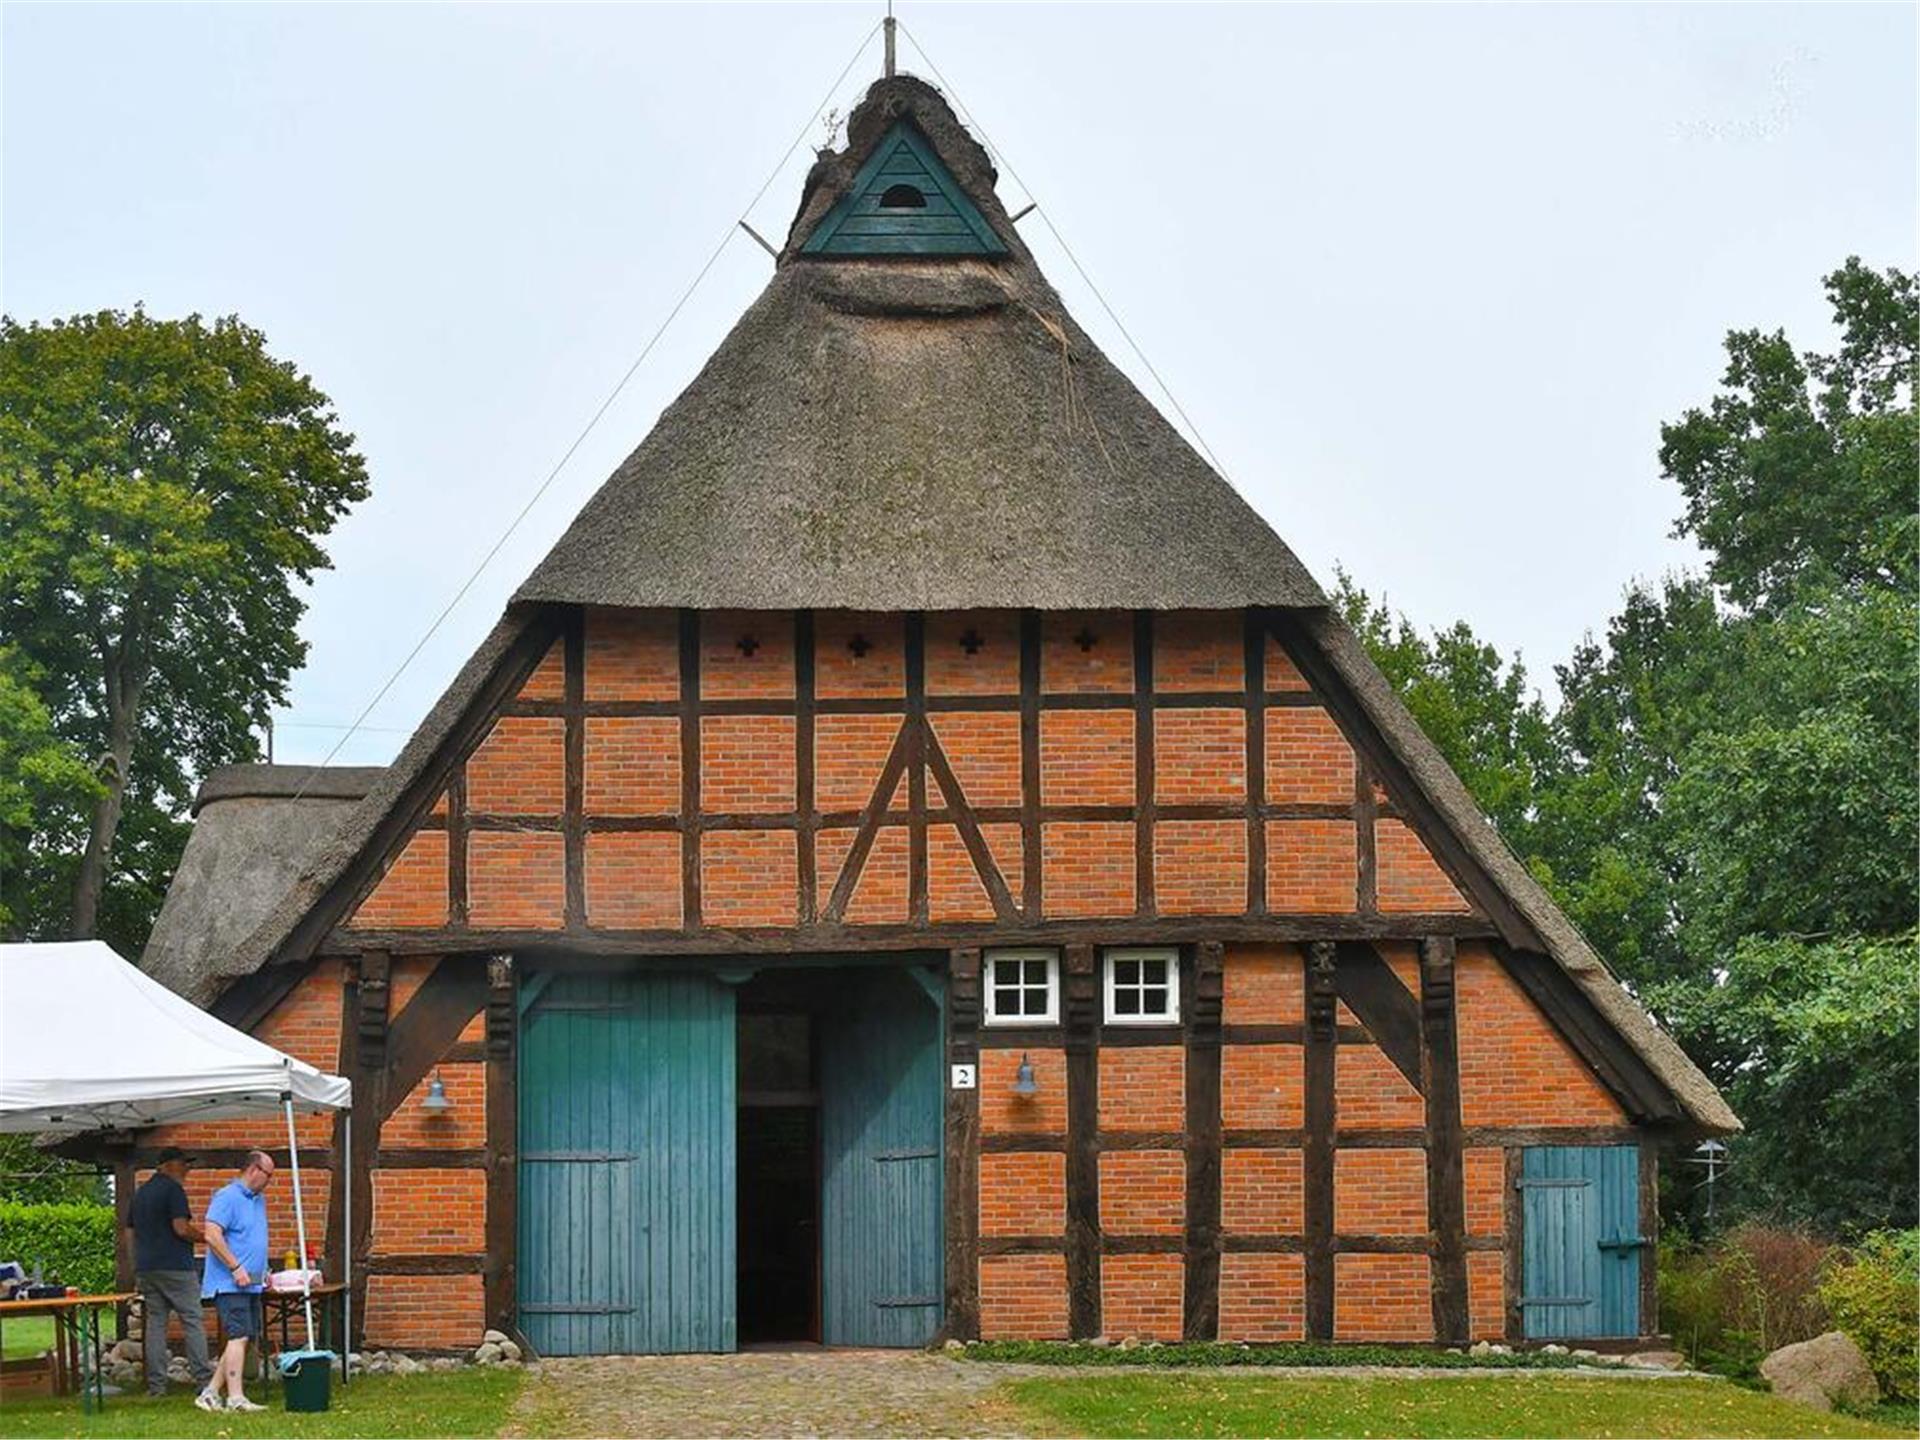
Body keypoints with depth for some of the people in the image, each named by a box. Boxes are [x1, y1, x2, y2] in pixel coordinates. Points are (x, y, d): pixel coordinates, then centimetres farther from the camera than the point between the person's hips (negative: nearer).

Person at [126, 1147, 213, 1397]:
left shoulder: (140, 1193, 16)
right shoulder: (173, 1189, -9)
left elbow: (132, 1232, 19)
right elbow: (181, 1228, -17)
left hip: (145, 1268, 7)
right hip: (175, 1267, -7)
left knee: (155, 1324, 6)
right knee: (193, 1322, -3)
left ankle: (156, 1384, 3)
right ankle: (204, 1379, -7)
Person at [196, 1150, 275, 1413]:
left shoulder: (258, 1200, 18)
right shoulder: (227, 1197, -12)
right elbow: (212, 1235, -21)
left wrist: (263, 1271, 20)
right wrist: (236, 1268, -21)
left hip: (251, 1284, 9)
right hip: (230, 1283, -9)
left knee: (241, 1339, 8)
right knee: (239, 1337, -14)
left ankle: (211, 1393, 14)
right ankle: (236, 1397, -15)